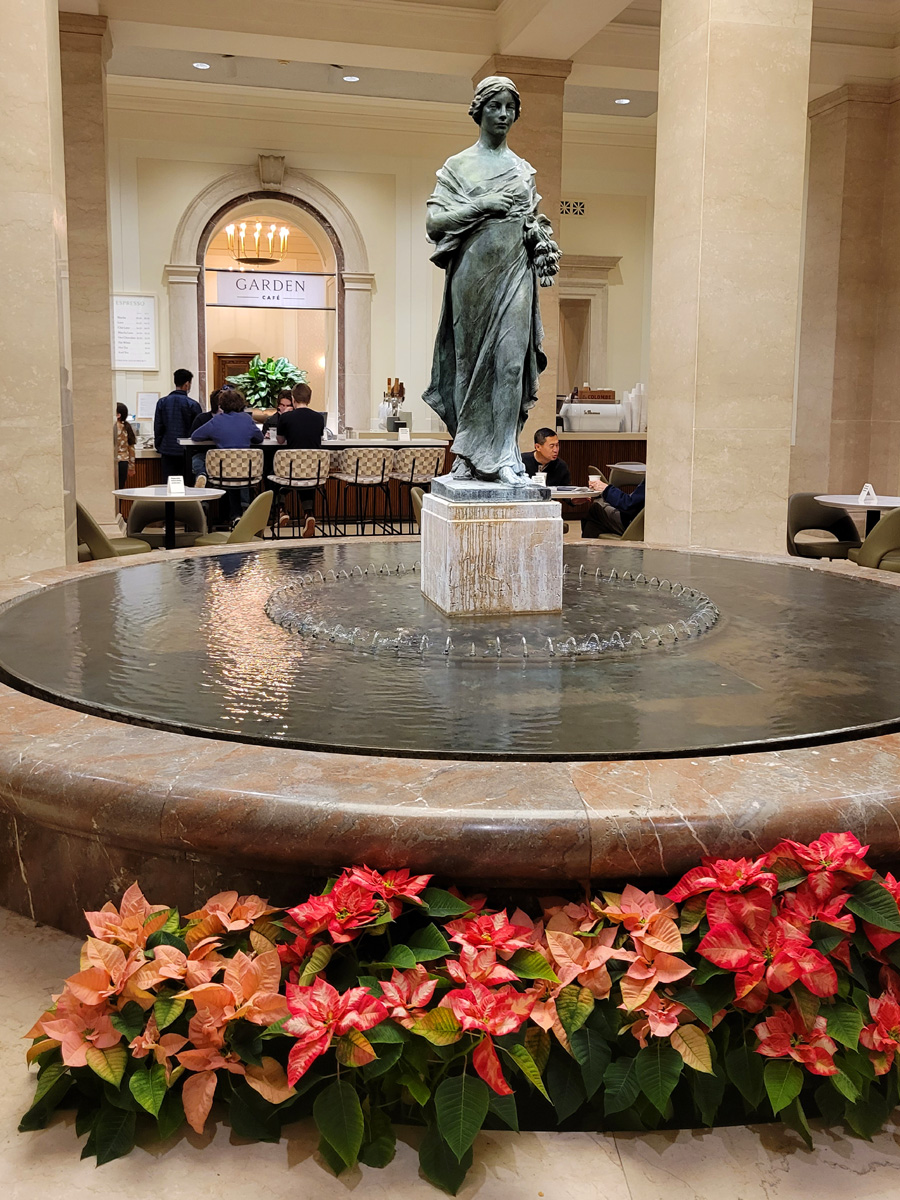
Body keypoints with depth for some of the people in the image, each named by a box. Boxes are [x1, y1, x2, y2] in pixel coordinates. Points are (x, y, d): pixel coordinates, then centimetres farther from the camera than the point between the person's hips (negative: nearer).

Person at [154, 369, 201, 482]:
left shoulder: (162, 403, 2)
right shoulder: (192, 405, -6)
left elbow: (158, 427, 6)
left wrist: (159, 447, 16)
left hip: (168, 451, 2)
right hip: (186, 452, -2)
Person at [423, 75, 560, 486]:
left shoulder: (524, 170, 17)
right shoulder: (457, 166, 8)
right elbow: (434, 221, -2)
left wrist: (541, 239, 0)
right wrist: (483, 204, -11)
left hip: (514, 272, 2)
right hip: (473, 271, -2)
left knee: (510, 357, -8)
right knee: (470, 360, -1)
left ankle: (503, 456, -9)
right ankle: (467, 453, 6)